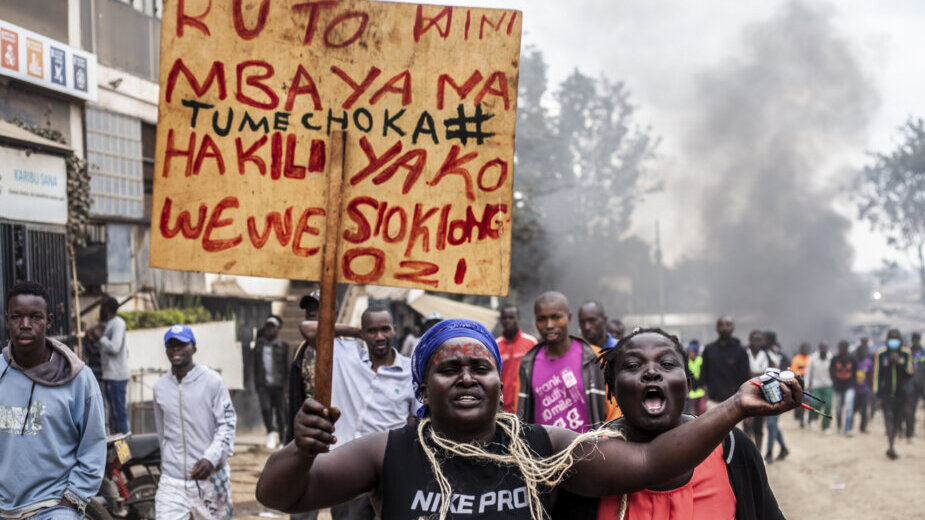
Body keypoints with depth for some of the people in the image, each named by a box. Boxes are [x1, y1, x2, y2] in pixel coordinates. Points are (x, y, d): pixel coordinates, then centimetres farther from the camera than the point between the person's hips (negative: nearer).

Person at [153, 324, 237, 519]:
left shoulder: (212, 381, -4)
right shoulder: (160, 386, 11)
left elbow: (227, 424, -7)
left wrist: (211, 458, -20)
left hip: (209, 476, -3)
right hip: (172, 480, 3)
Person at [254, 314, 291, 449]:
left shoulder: (283, 346, 2)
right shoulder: (259, 344, 11)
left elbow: (287, 367, 3)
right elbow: (255, 366, 16)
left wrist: (286, 385, -2)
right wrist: (256, 383, 11)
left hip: (278, 384, -2)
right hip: (263, 384, 2)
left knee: (280, 411, 2)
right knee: (265, 408, -18)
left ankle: (282, 440, 13)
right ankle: (271, 432, 2)